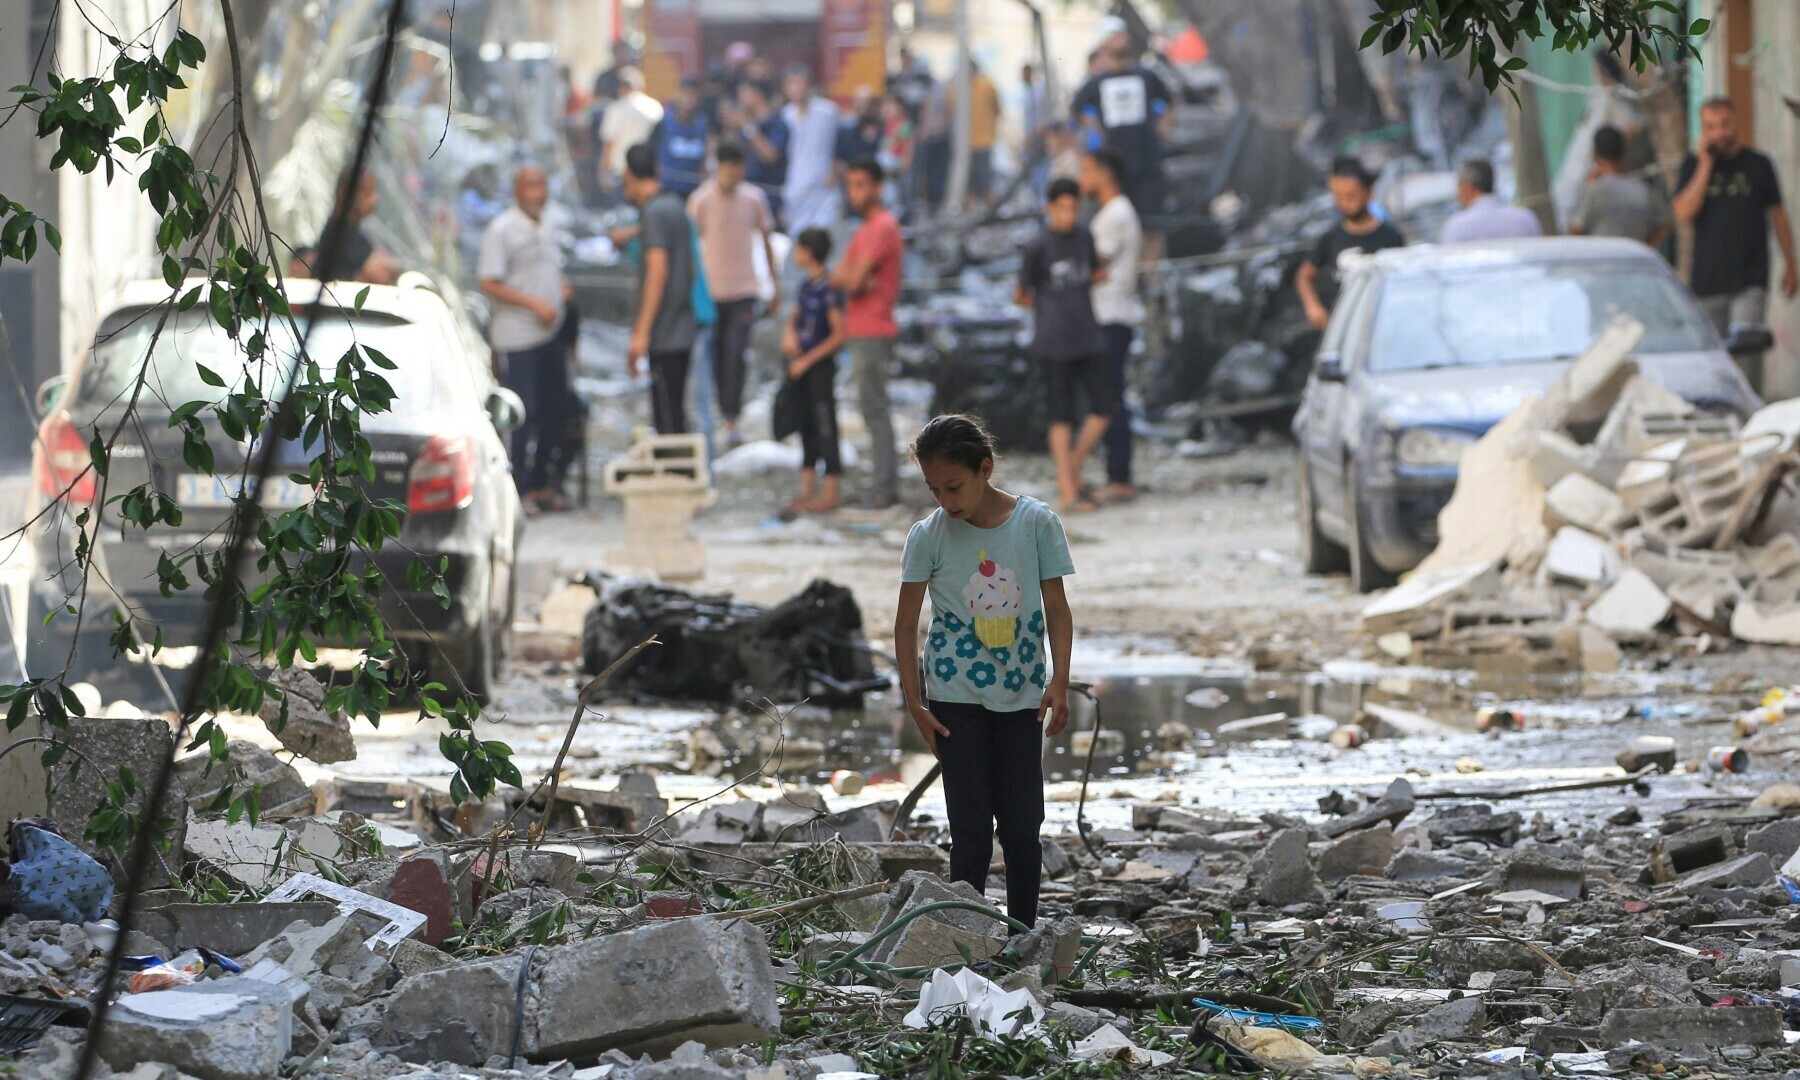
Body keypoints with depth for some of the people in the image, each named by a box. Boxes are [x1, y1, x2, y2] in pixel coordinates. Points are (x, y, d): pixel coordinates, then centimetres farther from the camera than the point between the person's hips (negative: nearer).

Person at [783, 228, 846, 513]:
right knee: (807, 428, 13)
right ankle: (808, 492, 20)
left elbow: (839, 335, -17)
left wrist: (807, 360, -16)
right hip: (802, 370, 9)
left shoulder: (828, 289, -16)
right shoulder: (805, 286, 11)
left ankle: (830, 496, -1)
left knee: (826, 430, -4)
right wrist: (789, 335, -3)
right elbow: (794, 319, 21)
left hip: (821, 368, -9)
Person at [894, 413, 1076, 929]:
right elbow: (906, 622, 0)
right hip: (957, 697, -1)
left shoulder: (1036, 522, -4)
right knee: (971, 830, -4)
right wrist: (914, 702, -5)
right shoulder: (929, 535, -5)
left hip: (1022, 695, 1)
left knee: (1023, 825, 4)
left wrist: (1059, 682, -12)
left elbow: (1057, 609, 0)